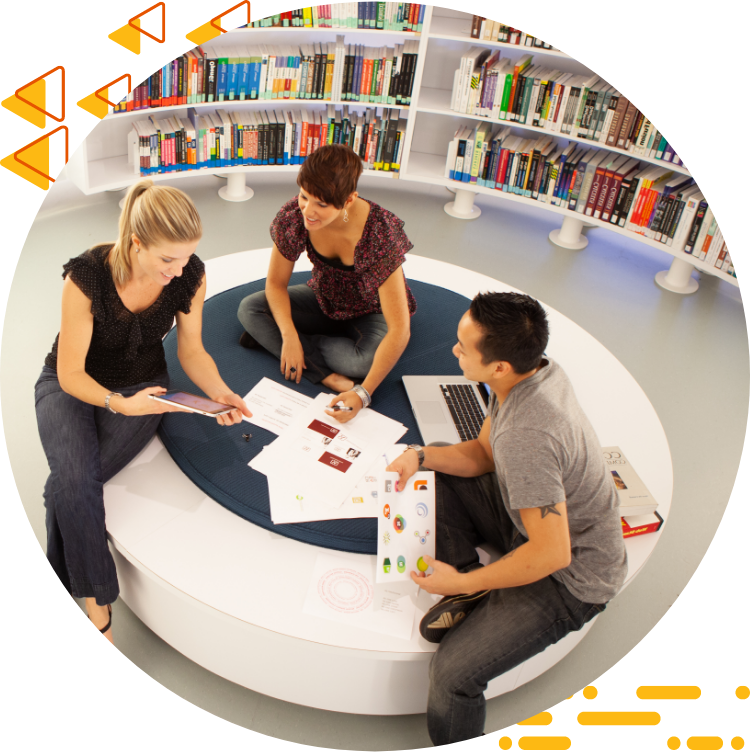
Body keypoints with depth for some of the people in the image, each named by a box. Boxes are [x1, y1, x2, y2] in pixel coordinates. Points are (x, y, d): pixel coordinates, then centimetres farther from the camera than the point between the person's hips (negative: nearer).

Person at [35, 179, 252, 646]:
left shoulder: (191, 276, -17)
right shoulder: (87, 277, -27)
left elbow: (191, 349, -3)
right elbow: (70, 375, -20)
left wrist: (220, 393, -21)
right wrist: (119, 403, -38)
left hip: (142, 386, 2)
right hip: (72, 387, -1)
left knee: (74, 482, -23)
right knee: (73, 477, -29)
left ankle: (58, 578, 3)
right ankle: (99, 615, -18)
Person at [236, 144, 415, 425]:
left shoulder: (380, 233, -37)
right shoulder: (294, 215, -24)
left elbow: (399, 330, -38)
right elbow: (276, 284, -11)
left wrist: (364, 393, -44)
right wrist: (289, 335, -28)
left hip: (371, 313, -4)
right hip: (324, 302, 4)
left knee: (366, 358, -37)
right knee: (249, 309, -16)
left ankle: (270, 337, -15)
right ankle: (329, 376, -25)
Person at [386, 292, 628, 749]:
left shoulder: (527, 437, -37)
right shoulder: (537, 369, -9)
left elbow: (552, 553, -32)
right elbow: (483, 454, 6)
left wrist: (462, 582, -20)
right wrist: (420, 455, -11)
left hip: (571, 578, -9)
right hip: (539, 516, 9)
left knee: (453, 673, -21)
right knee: (436, 475, 10)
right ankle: (475, 594, 7)